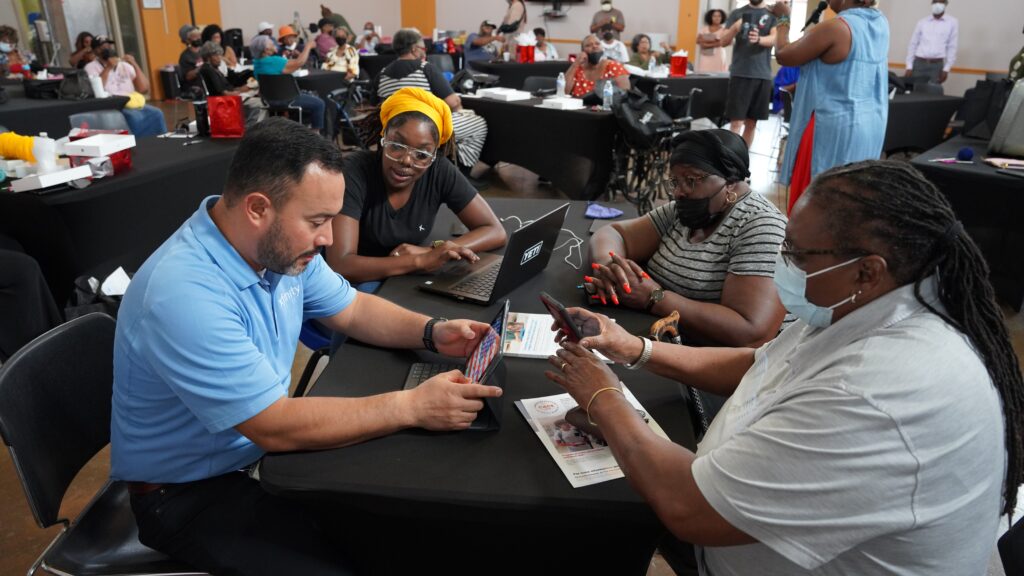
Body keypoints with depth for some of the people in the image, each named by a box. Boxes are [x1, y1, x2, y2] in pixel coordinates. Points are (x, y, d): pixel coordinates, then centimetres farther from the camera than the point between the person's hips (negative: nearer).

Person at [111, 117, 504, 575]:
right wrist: (412, 406, -29)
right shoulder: (185, 296, -33)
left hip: (262, 444, 7)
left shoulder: (281, 245, -7)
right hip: (188, 492, -7)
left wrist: (432, 332, -10)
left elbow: (351, 309, 7)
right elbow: (276, 428, -32)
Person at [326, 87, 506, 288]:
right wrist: (422, 260, -34)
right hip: (356, 288, -2)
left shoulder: (440, 172, -10)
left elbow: (495, 232, -8)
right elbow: (339, 265, -27)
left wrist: (430, 251, -20)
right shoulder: (354, 171, -19)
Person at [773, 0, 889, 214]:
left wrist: (783, 19, 8)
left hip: (834, 127, -8)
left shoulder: (834, 29, -16)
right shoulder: (881, 22, 7)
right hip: (872, 125, 8)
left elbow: (783, 55, -7)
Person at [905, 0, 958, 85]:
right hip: (919, 64, 1)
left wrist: (946, 69, -3)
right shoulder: (922, 22, 9)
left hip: (937, 65, -1)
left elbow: (952, 47, 4)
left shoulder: (952, 23, 6)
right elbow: (913, 44, 9)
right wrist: (909, 67, 2)